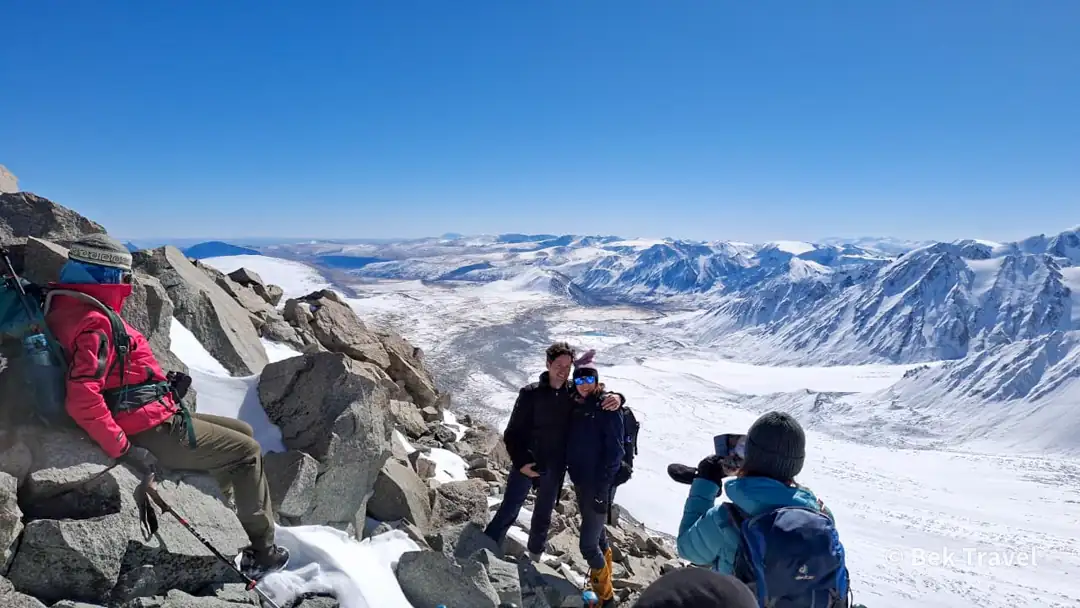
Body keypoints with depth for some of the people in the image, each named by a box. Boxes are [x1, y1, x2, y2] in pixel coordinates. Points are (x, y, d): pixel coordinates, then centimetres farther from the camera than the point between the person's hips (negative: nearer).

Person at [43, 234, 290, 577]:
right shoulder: (94, 324, -23)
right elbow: (81, 399, -31)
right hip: (154, 432, -10)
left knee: (242, 431, 19)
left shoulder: (72, 308, 9)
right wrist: (124, 449, -24)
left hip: (157, 419, 10)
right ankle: (261, 550, 9)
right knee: (247, 451, 0)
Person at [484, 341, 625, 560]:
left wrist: (616, 398, -19)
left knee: (544, 514, 19)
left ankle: (535, 555, 38)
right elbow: (512, 433, -9)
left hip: (555, 466, 3)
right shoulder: (531, 393, -13)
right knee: (509, 510, 2)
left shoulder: (574, 392, -5)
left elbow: (598, 397, 4)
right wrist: (521, 461, -18)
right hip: (527, 463, -3)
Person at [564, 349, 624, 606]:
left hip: (599, 485, -7)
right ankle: (604, 584, 36)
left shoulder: (608, 408, -13)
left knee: (588, 544, -3)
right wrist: (573, 474, 8)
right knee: (598, 537, 20)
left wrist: (603, 486, -19)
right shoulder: (576, 406, 6)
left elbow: (615, 450, -16)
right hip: (581, 483, 7)